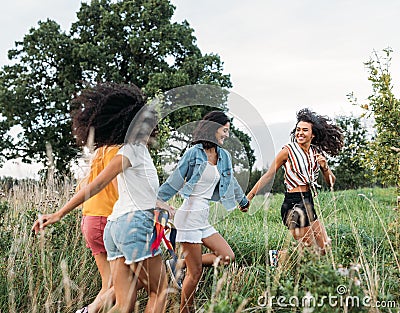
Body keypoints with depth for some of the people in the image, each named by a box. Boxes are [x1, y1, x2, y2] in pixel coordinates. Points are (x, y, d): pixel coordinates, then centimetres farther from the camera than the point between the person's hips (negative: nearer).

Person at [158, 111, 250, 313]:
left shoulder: (224, 156, 11)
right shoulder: (194, 152, -9)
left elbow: (231, 182, 29)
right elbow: (173, 182, -5)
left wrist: (243, 201, 43)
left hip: (204, 216, 8)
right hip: (190, 214, -8)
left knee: (227, 257, 1)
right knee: (195, 273, -4)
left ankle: (178, 265, 8)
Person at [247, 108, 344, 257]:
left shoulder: (316, 153, 10)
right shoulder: (288, 151, -6)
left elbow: (331, 182, 14)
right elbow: (268, 176, -6)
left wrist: (325, 167, -7)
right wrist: (249, 197, -10)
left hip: (308, 204, 7)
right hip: (293, 204, -7)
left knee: (324, 249, 10)